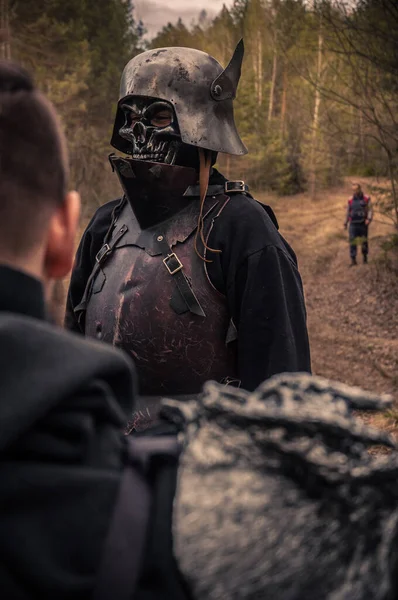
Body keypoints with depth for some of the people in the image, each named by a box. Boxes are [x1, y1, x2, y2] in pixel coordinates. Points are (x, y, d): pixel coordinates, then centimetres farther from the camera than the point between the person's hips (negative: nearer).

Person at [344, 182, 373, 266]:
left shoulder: (366, 199, -2)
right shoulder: (351, 200, 5)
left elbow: (370, 210, -6)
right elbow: (348, 212, 13)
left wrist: (369, 219, -23)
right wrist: (345, 223, 14)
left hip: (363, 224, -1)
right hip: (353, 224, 1)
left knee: (364, 242, 8)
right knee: (352, 242, -9)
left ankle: (365, 257, 29)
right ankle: (353, 260, -8)